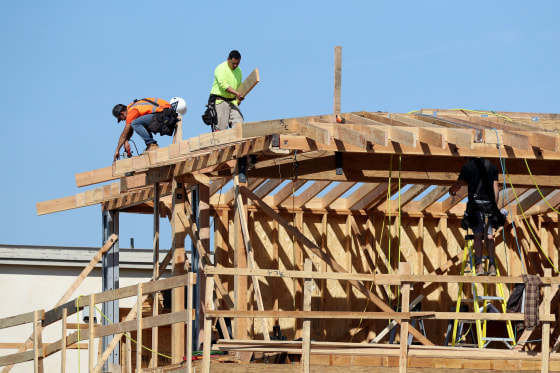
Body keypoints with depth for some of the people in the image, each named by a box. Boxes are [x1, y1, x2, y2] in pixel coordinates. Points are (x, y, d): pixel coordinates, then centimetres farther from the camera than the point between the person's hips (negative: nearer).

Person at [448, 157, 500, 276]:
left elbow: (458, 184, 5)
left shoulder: (468, 166, 2)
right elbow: (495, 188, 12)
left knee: (478, 235, -3)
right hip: (490, 204, 3)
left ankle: (479, 265, -10)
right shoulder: (492, 166, 14)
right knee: (489, 236, 4)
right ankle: (492, 265, -5)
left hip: (476, 203, -3)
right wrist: (495, 206, 15)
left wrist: (451, 190, 27)